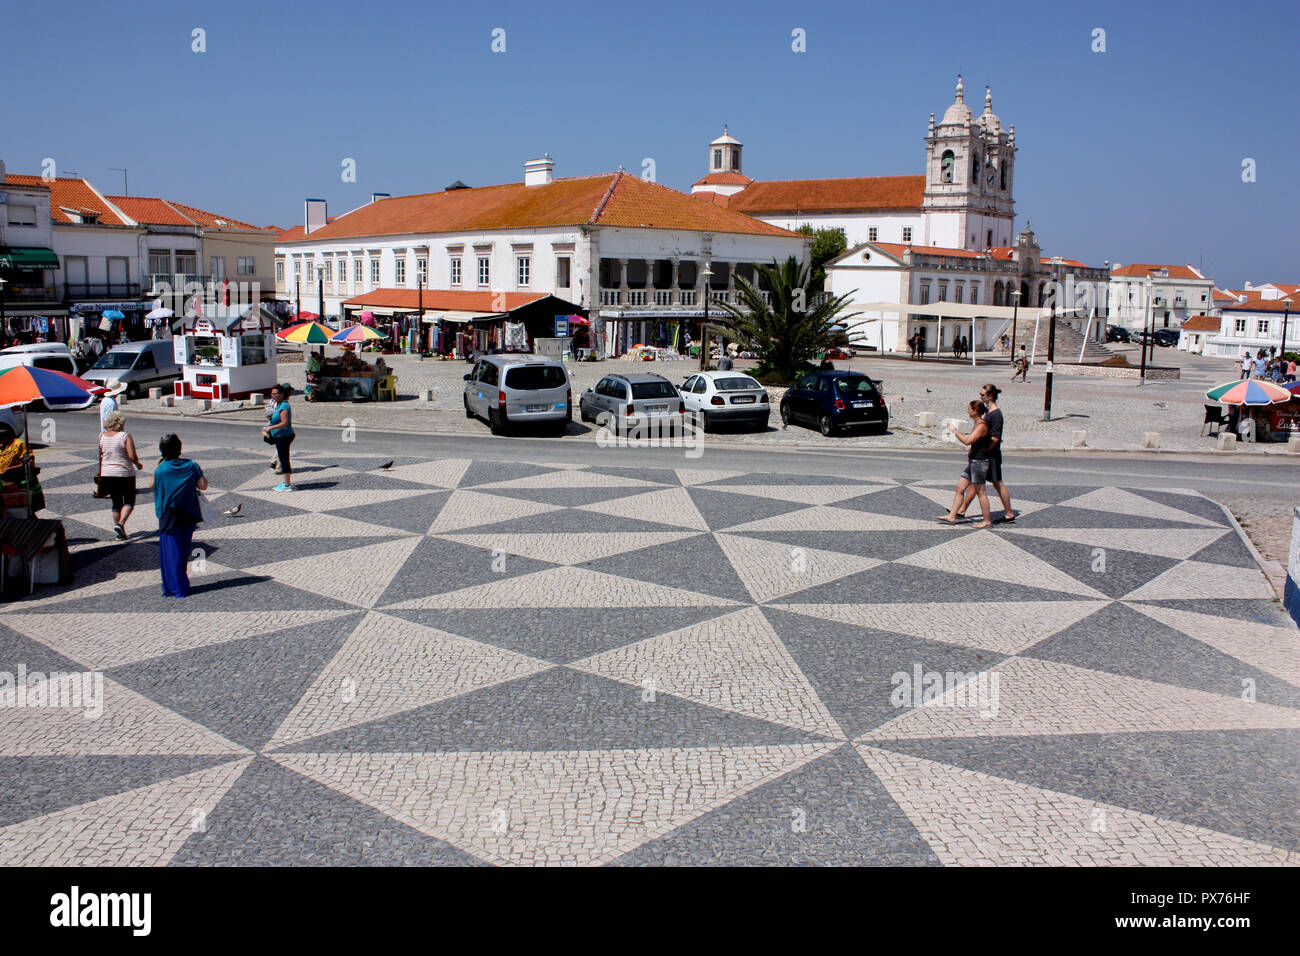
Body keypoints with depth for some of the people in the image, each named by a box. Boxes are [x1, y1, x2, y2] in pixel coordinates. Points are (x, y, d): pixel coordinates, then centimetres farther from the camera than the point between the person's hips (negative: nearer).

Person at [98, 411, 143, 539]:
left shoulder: (102, 436, 3)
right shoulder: (125, 436, -13)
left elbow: (100, 456, 8)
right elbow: (132, 456, -19)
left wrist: (100, 473, 19)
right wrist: (138, 464, 0)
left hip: (107, 474, 5)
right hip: (124, 474, -5)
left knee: (116, 503, 14)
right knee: (129, 501, 8)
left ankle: (120, 533, 14)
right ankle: (120, 524, -15)